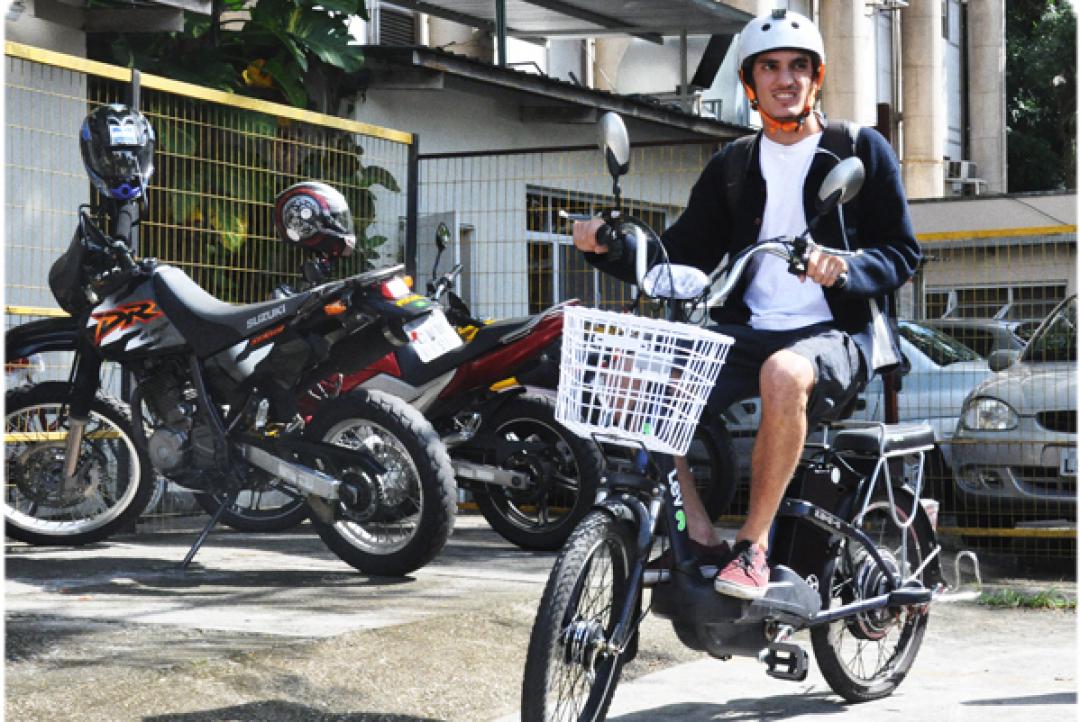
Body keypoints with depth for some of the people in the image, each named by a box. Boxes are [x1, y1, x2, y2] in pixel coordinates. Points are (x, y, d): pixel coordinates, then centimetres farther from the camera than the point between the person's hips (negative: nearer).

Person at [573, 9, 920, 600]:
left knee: (784, 373, -40)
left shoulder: (862, 150, 7)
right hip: (747, 332, 5)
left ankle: (753, 545, -27)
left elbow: (903, 252, 1)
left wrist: (845, 266, -20)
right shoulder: (731, 167, 18)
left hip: (837, 335, -4)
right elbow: (680, 257, 12)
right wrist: (611, 246, -6)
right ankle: (699, 535, -17)